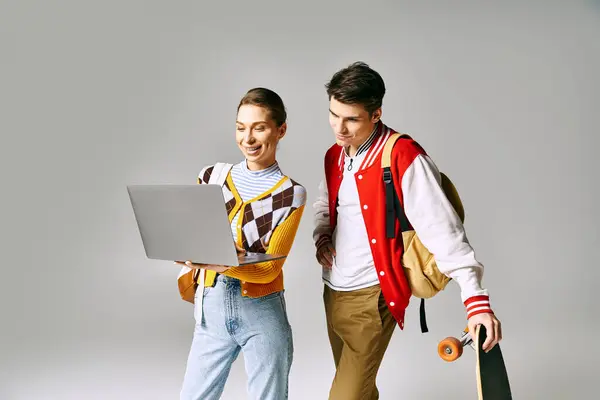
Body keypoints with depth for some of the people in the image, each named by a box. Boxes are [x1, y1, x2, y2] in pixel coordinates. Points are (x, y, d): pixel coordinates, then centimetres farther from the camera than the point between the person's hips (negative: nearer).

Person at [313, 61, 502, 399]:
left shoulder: (403, 158, -18)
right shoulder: (334, 156, 6)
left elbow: (441, 228, -23)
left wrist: (476, 299, -29)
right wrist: (322, 237, 3)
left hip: (370, 298, -7)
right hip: (332, 292, 8)